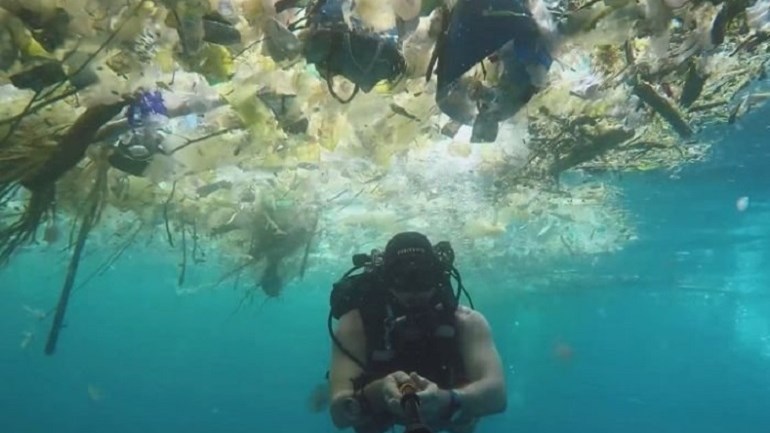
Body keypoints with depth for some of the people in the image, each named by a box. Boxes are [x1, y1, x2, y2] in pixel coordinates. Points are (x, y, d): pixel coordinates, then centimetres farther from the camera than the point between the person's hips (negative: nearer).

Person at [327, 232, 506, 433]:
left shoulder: (466, 322, -32)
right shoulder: (356, 324, -33)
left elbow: (496, 393, -44)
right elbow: (339, 412, -39)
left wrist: (446, 399, -65)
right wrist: (375, 393, -61)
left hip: (446, 416, 1)